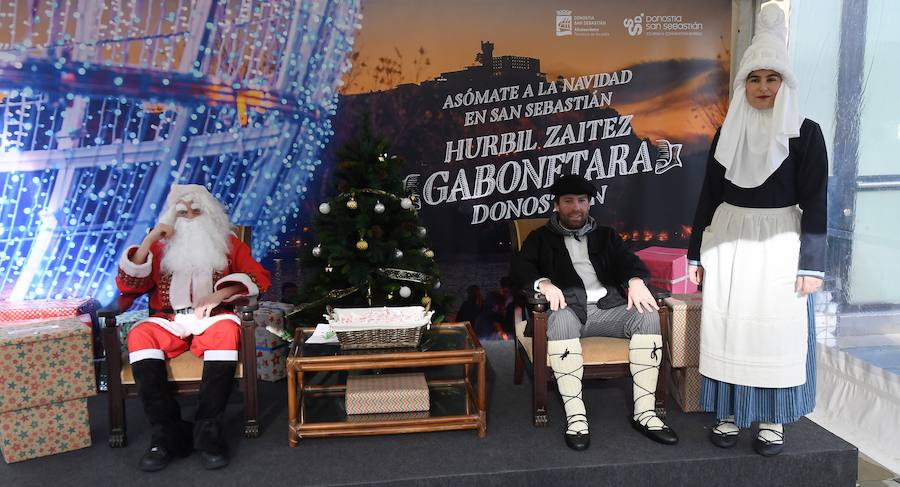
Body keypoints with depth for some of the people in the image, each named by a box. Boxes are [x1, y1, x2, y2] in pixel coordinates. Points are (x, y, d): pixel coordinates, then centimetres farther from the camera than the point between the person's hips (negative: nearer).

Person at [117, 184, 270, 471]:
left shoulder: (228, 243, 16)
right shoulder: (160, 248, 18)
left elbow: (259, 277, 4)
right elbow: (127, 285, 8)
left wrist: (219, 294, -12)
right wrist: (148, 241, -2)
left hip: (212, 318, -1)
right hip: (168, 320, 2)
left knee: (227, 329, -36)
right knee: (139, 336, -31)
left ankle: (208, 430, -34)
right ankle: (167, 432, -33)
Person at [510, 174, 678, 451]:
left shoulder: (605, 236, 27)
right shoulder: (542, 238, 20)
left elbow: (628, 261, 12)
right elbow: (520, 267, 3)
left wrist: (636, 281, -13)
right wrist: (544, 283, -19)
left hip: (607, 305, 3)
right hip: (568, 306, -3)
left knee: (648, 315, -26)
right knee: (561, 319, -38)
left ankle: (644, 412, -24)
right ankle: (575, 416, -36)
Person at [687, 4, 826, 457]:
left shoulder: (806, 133, -2)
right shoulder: (727, 133, 6)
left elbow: (814, 201, -4)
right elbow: (709, 195, 8)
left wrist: (811, 262, -10)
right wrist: (697, 252, 7)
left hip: (779, 244, -2)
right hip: (728, 241, 3)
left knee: (777, 328, 2)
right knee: (727, 327, 5)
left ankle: (772, 419, 17)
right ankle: (729, 414, 18)